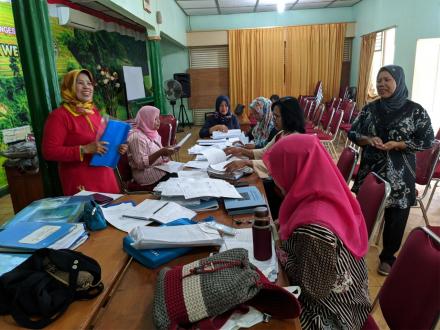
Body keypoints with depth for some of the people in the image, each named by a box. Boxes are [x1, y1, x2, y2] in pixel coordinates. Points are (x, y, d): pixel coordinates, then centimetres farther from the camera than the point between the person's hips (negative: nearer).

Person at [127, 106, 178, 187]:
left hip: (158, 167, 8)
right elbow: (141, 164, -22)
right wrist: (160, 153, -28)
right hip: (145, 173, -8)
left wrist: (168, 150, -2)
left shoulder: (152, 133, 8)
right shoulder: (137, 137, -18)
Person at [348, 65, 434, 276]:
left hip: (399, 175, -2)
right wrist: (368, 140, -14)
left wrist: (397, 144, -18)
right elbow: (352, 133, 7)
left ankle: (388, 256, 29)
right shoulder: (370, 109, 2)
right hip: (370, 170, 3)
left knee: (395, 216, 9)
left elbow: (427, 141, -6)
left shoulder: (415, 111, -7)